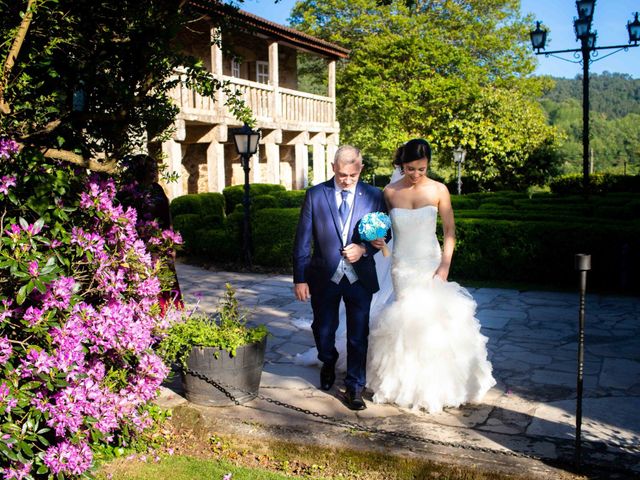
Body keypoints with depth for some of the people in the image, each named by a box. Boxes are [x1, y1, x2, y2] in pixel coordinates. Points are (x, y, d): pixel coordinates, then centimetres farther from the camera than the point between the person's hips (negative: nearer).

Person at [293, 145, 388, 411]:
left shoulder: (374, 196, 0)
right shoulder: (315, 194, -3)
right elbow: (302, 240, -3)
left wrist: (364, 249, -15)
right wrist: (300, 278, -7)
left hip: (360, 277, 0)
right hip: (324, 277, 1)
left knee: (358, 335, 4)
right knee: (323, 330, 16)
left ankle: (354, 388, 19)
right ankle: (328, 364, 48)